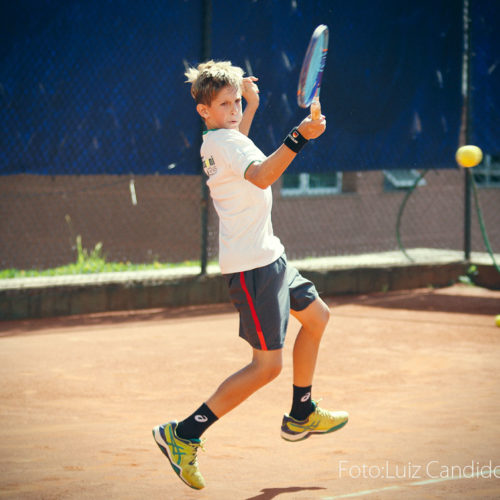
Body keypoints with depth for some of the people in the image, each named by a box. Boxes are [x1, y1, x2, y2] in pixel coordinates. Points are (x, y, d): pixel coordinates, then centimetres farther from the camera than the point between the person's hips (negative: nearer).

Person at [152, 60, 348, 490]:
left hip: (267, 257, 11)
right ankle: (183, 435, -8)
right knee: (267, 365, -11)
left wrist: (252, 106, 34)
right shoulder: (227, 142, -19)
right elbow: (260, 176, -40)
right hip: (252, 266, -11)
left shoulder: (213, 143, 12)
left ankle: (301, 416, 37)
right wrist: (298, 137, -50)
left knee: (316, 315, 26)